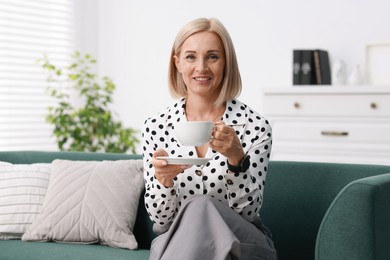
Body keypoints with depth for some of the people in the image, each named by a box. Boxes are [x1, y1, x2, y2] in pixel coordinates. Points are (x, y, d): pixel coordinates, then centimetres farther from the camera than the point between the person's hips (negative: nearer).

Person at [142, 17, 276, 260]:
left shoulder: (255, 127, -7)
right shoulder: (155, 127, -1)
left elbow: (248, 212, -8)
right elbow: (161, 219, -1)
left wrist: (236, 158, -25)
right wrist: (163, 179, -22)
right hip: (178, 240, 1)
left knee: (199, 207, -32)